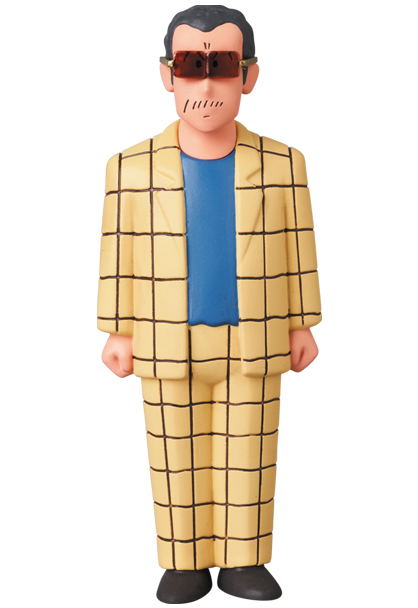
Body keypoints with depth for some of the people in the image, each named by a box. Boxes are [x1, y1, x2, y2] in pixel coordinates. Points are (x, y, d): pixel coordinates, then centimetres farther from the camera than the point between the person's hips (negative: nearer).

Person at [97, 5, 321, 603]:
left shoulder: (282, 163, -3)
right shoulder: (132, 167, -4)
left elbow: (297, 248, 3)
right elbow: (119, 255, 0)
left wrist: (300, 324, 5)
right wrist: (119, 331, 1)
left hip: (254, 346, 1)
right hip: (168, 348, 0)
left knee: (248, 461, 11)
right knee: (176, 463, 10)